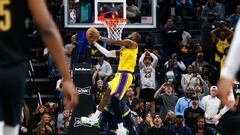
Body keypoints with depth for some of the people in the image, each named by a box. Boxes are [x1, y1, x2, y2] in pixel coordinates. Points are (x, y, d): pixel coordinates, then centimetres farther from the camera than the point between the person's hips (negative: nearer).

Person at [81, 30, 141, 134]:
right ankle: (94, 118, 27)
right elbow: (108, 54, 24)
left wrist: (99, 37, -4)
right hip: (120, 75, 10)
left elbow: (113, 42, -13)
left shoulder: (131, 43, -6)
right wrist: (95, 44, 23)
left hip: (124, 76, -10)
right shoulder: (124, 48, 21)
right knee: (107, 95, 18)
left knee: (114, 101, -12)